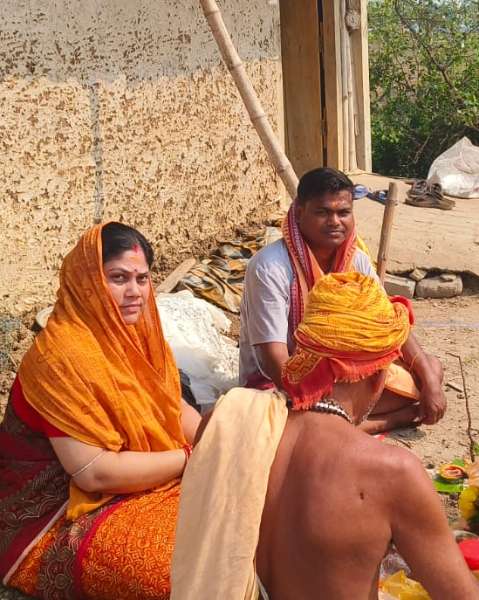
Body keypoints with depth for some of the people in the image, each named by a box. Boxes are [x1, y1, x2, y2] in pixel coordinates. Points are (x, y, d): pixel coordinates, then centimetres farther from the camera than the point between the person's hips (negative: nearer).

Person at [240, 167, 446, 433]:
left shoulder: (356, 260, -6)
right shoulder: (270, 268, -25)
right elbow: (276, 361, -27)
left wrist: (430, 381, -9)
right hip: (277, 382, -5)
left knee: (431, 368, -2)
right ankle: (388, 420, -13)